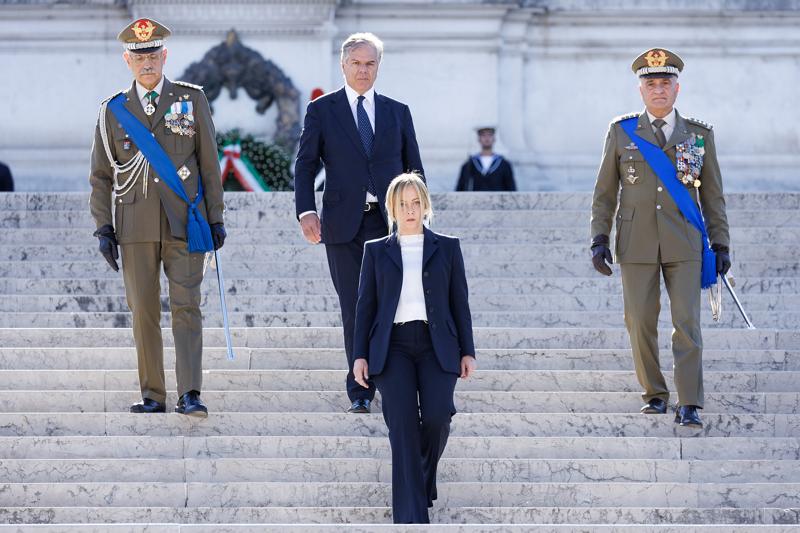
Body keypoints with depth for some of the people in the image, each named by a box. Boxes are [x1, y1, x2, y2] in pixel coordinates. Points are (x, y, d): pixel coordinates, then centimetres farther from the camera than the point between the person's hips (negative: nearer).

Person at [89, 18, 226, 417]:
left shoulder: (192, 99, 7)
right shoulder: (113, 110, 9)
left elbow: (209, 162, 9)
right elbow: (100, 175, 12)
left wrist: (215, 217, 4)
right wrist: (103, 227, 3)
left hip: (184, 221, -1)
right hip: (135, 226, 1)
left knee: (186, 306, -8)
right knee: (143, 311, 2)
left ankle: (189, 395, -13)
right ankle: (153, 396, 8)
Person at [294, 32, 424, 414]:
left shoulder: (397, 112, 13)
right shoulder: (321, 110, 8)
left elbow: (415, 168, 15)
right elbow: (305, 165, 4)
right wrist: (306, 211, -10)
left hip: (390, 223, 1)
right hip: (344, 225, -1)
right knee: (355, 311, 0)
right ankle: (360, 392, 5)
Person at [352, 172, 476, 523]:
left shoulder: (447, 248, 13)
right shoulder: (376, 251, 13)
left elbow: (459, 303, 11)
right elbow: (366, 305, 11)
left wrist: (467, 351, 5)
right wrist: (360, 355, 3)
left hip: (436, 346, 0)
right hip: (393, 347, 0)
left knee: (437, 416, -21)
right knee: (403, 425, -15)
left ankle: (425, 477, 12)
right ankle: (411, 518, -16)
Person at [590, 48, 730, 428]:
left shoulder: (700, 134, 7)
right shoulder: (622, 132, 6)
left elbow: (712, 194, 10)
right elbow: (605, 192, 8)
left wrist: (720, 244, 5)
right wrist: (599, 238, 0)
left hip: (684, 244, -1)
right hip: (637, 245, 1)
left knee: (687, 322, -8)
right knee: (640, 323, 3)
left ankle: (689, 406, -9)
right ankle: (655, 394, 18)